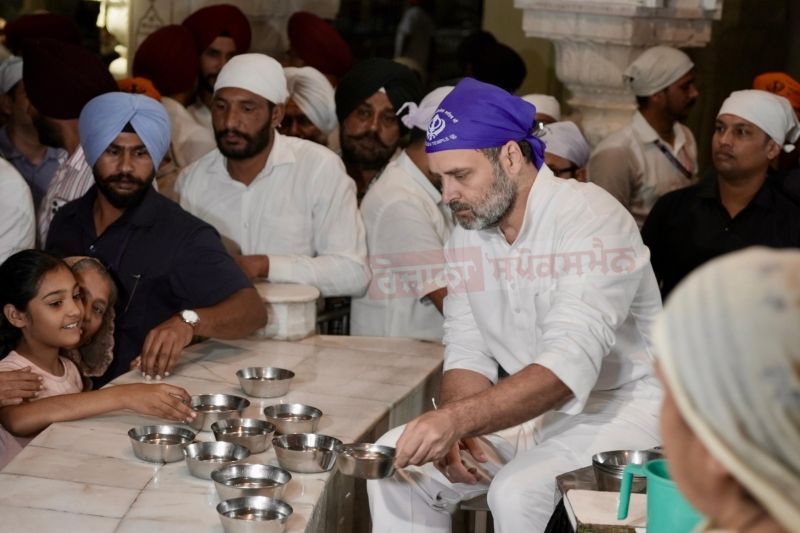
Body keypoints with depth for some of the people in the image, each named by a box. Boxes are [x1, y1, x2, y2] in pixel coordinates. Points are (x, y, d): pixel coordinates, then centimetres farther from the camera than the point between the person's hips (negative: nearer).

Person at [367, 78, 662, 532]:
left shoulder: (592, 219, -21)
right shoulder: (467, 236, 3)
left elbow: (567, 367, -32)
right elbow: (468, 356, 4)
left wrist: (457, 418, -43)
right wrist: (456, 432, -17)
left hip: (620, 408, -7)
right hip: (533, 407, 7)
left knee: (517, 494, -31)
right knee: (396, 462, -7)